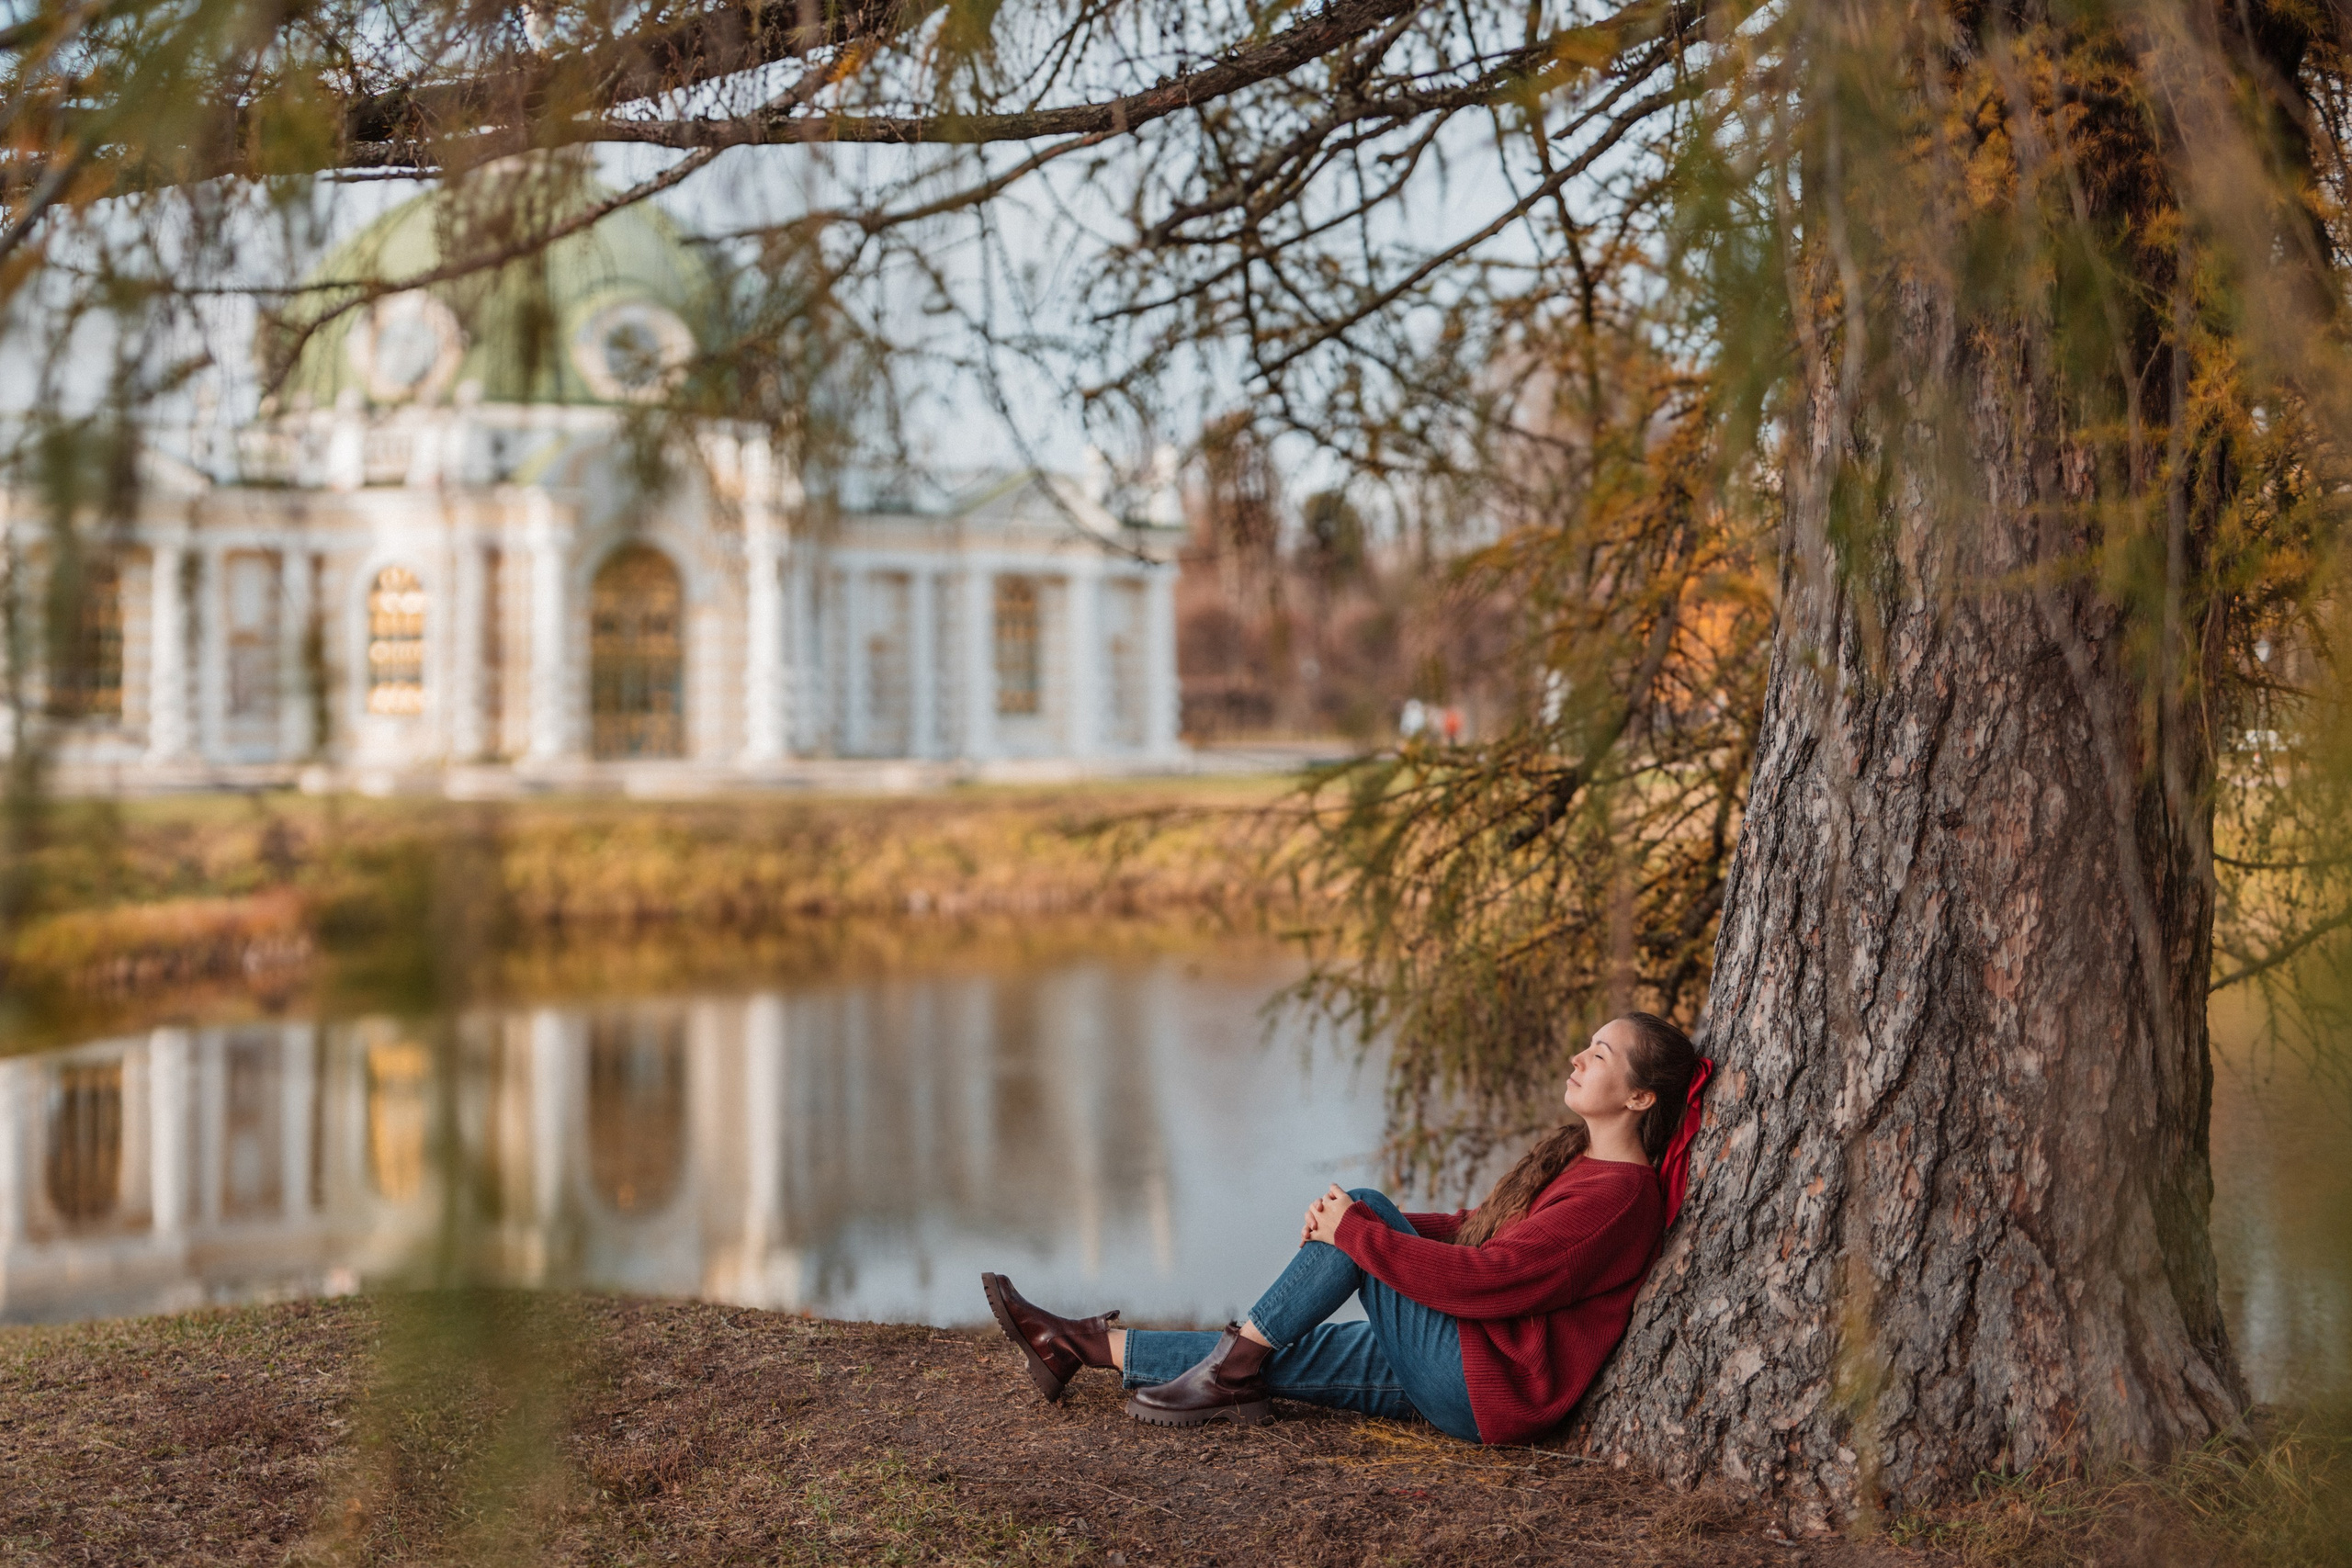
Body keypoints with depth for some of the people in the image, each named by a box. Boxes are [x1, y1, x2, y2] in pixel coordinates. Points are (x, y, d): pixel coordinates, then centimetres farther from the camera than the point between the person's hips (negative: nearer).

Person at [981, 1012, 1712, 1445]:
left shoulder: (1618, 1194, -20)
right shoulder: (1575, 1158, 12)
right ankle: (1085, 1345, 12)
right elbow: (1481, 1231, 20)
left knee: (1364, 1207, -12)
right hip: (1463, 1375, 9)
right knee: (1278, 1356, 5)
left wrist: (1356, 1230, -17)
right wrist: (1364, 1226, 7)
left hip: (1490, 1390, -9)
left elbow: (1484, 1276, -25)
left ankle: (1232, 1371, -6)